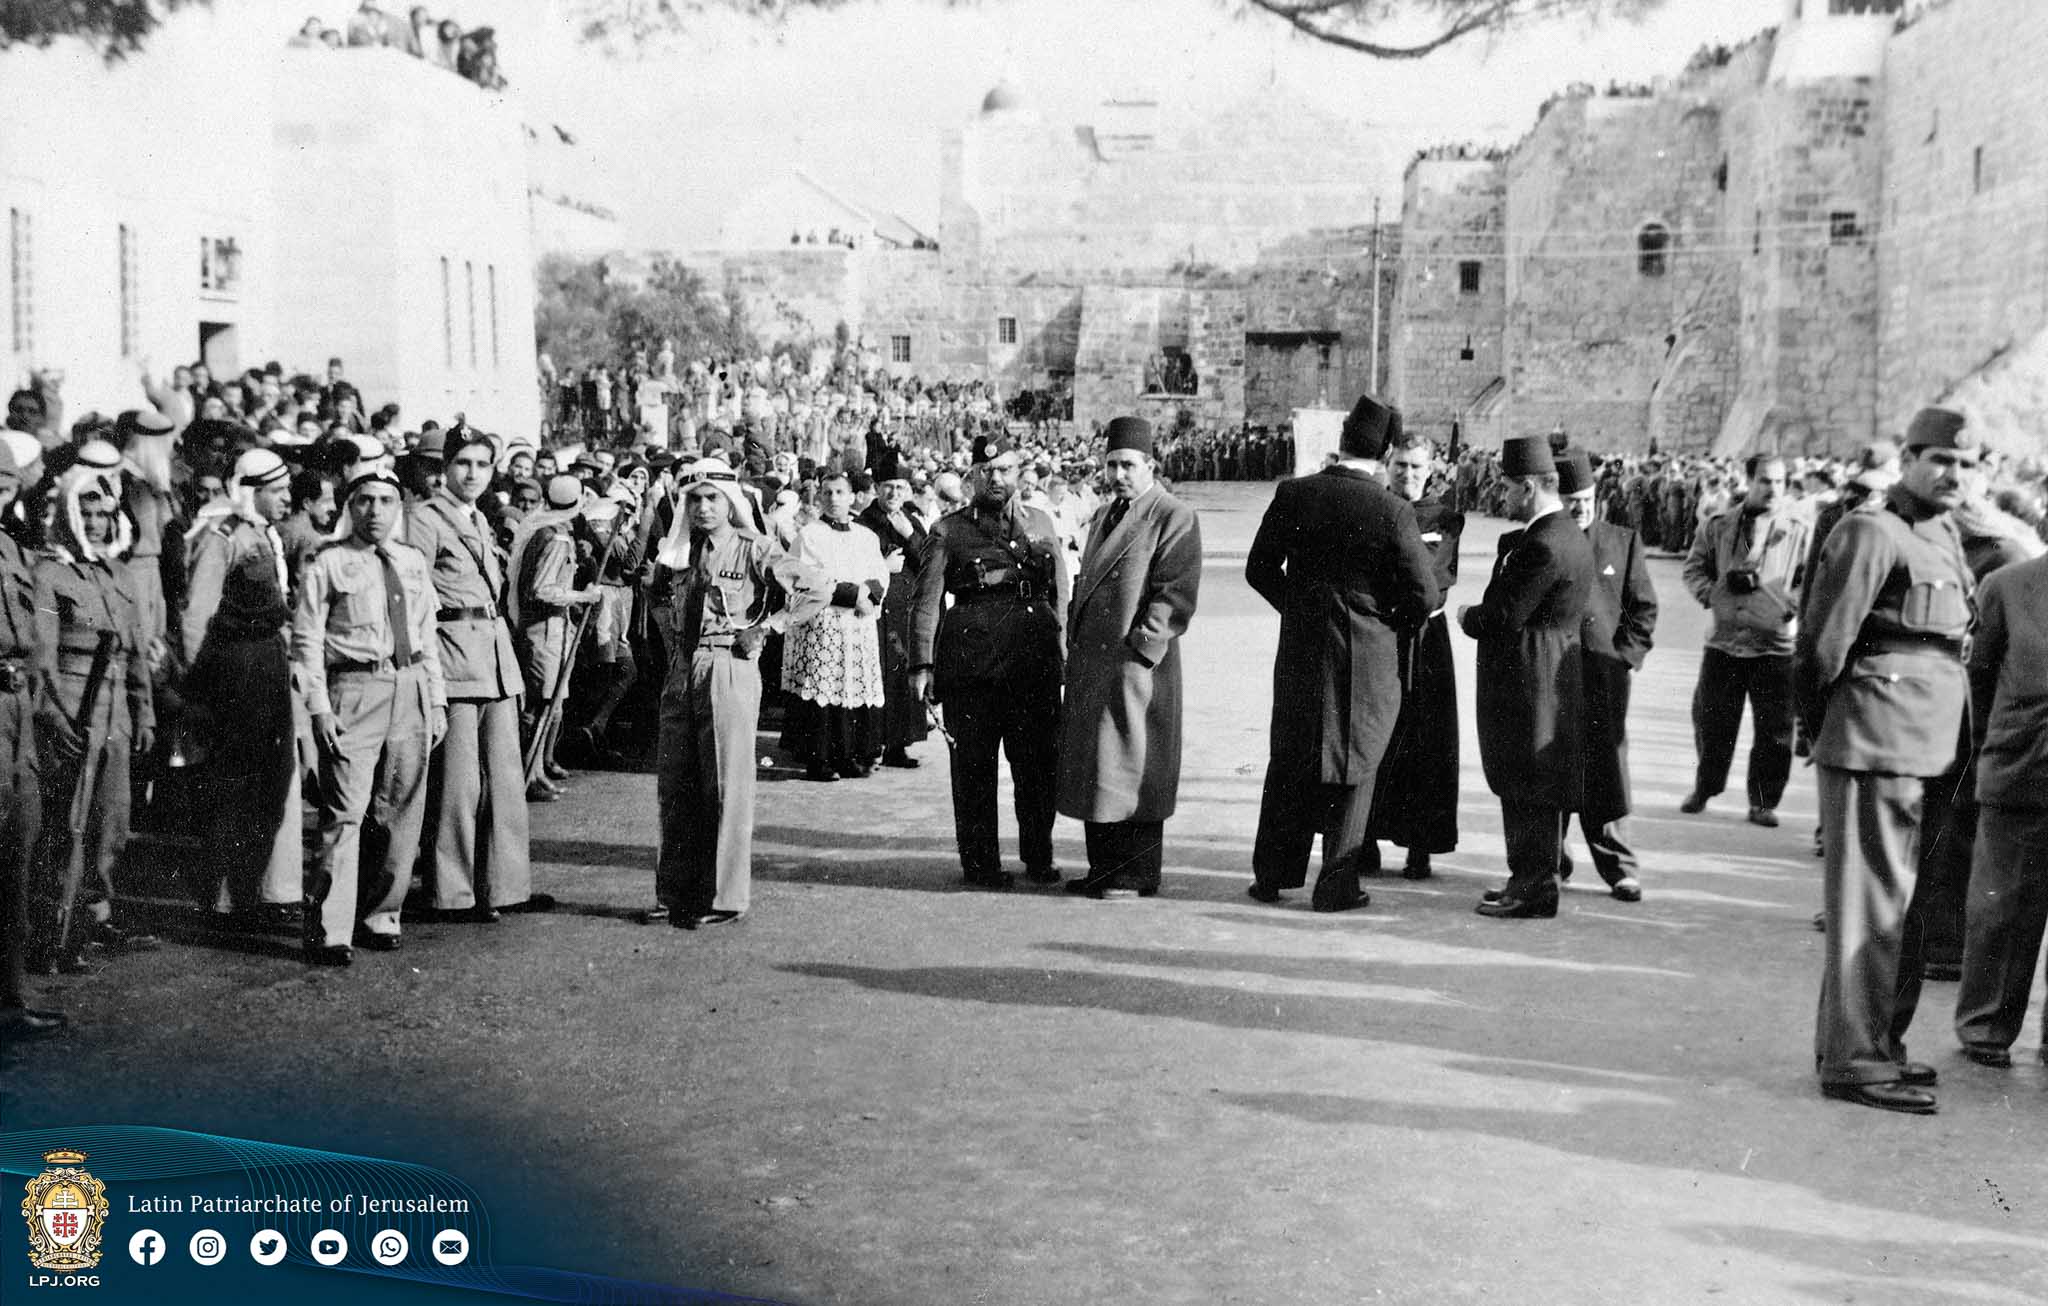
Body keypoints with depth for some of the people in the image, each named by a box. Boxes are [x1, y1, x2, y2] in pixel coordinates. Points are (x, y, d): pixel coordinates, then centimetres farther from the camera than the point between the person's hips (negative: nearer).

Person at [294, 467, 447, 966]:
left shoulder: (413, 562, 15)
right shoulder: (328, 564, -1)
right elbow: (306, 638, -3)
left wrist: (436, 701, 13)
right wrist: (320, 706, -11)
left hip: (411, 690, 6)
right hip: (355, 689, -5)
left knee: (402, 814, 9)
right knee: (345, 812, -11)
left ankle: (380, 918, 21)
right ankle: (329, 932, -8)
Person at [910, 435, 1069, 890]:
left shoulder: (1040, 524, 16)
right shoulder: (948, 530, 6)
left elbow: (1060, 593, 15)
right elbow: (927, 601, 2)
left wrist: (1062, 648, 5)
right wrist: (922, 664, -6)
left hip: (1035, 655, 2)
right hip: (970, 656, -2)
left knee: (1040, 762, 5)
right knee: (974, 764, 2)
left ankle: (1039, 857, 18)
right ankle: (980, 862, 11)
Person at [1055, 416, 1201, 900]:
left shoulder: (1174, 518, -7)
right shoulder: (1104, 516, 20)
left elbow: (1176, 593, -14)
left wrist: (1140, 647, -19)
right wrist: (1075, 641, 14)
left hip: (1136, 665, -8)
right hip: (1090, 662, 8)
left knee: (1132, 771, -4)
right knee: (1093, 769, 10)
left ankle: (1137, 875, 4)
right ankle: (1103, 868, 19)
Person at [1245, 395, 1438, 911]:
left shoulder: (1292, 494, -6)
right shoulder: (1393, 512, -14)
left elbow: (1259, 568, 2)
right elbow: (1425, 597, -12)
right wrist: (1389, 620, 8)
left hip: (1300, 651, 3)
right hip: (1368, 656, -3)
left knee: (1289, 762, 16)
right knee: (1354, 767, 10)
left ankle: (1272, 876, 23)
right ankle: (1336, 884, 12)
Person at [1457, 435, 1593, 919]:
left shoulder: (1543, 545, -20)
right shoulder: (1570, 535, 14)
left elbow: (1505, 617, -20)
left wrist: (1468, 616, -4)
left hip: (1530, 681, -10)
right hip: (1552, 675, 10)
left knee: (1531, 792, -3)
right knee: (1524, 789, 17)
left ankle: (1534, 890, 3)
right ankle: (1528, 879, 25)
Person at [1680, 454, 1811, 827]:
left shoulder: (1800, 531, 3)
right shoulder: (1718, 525, 8)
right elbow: (1694, 568, 10)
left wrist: (1792, 604, -16)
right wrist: (1713, 592, -7)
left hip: (1775, 645, -1)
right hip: (1723, 639, 1)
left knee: (1774, 730, 1)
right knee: (1712, 722, 9)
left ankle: (1763, 802, 14)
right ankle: (1704, 789, 29)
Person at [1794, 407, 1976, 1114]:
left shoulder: (1947, 538, 18)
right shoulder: (1872, 533, -11)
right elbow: (1823, 643, -13)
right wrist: (1823, 727, -3)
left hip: (1929, 747, 9)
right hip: (1879, 741, -9)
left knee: (1907, 902, 15)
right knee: (1873, 899, -5)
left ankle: (1877, 1039, 26)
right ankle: (1854, 1059, 0)